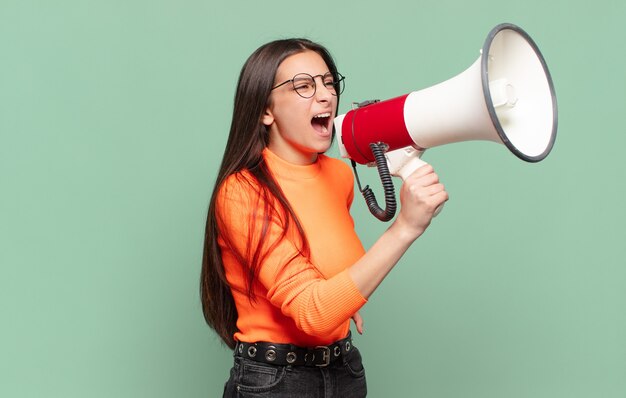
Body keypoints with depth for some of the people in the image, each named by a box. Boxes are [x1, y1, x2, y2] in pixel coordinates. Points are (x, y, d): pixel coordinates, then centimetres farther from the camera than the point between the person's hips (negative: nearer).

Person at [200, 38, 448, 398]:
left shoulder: (341, 175, 1)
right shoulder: (242, 192, -20)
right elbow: (312, 311, -28)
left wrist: (347, 295, 6)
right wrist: (405, 228, -33)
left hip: (345, 368, 6)